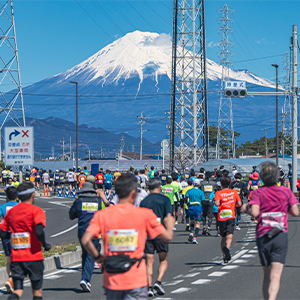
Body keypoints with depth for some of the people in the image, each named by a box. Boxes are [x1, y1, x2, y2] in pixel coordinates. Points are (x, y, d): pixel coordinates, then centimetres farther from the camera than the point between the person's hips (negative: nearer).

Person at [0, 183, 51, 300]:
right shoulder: (36, 211, -8)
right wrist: (45, 244, -7)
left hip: (16, 258, 4)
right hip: (34, 257, -4)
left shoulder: (11, 211, 9)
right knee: (37, 290, 11)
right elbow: (39, 231, -24)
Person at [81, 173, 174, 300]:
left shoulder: (102, 215, -2)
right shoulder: (145, 214, -6)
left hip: (112, 280, 3)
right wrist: (169, 226, 20)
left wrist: (97, 257, 4)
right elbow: (167, 237, -1)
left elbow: (85, 240, -12)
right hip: (136, 280, -3)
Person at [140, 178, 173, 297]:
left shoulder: (143, 201, 11)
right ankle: (158, 282, -7)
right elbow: (168, 217, -9)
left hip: (147, 235, 3)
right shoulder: (164, 199, 0)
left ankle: (149, 287, -2)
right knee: (164, 260, 11)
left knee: (149, 262, 7)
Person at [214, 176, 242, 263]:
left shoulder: (218, 193, -1)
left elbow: (217, 203, -18)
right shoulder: (234, 192, 8)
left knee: (223, 237, 14)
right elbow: (239, 204, 8)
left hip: (221, 218, 0)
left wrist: (218, 204, 5)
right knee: (229, 236, -13)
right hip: (231, 217, 0)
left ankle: (224, 256, 15)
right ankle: (227, 248, -43)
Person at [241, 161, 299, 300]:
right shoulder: (286, 192, 4)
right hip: (281, 236, 0)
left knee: (267, 275, 16)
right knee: (275, 276, -9)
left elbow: (255, 212, -15)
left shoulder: (258, 193, -3)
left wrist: (246, 209, 6)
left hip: (262, 237, 0)